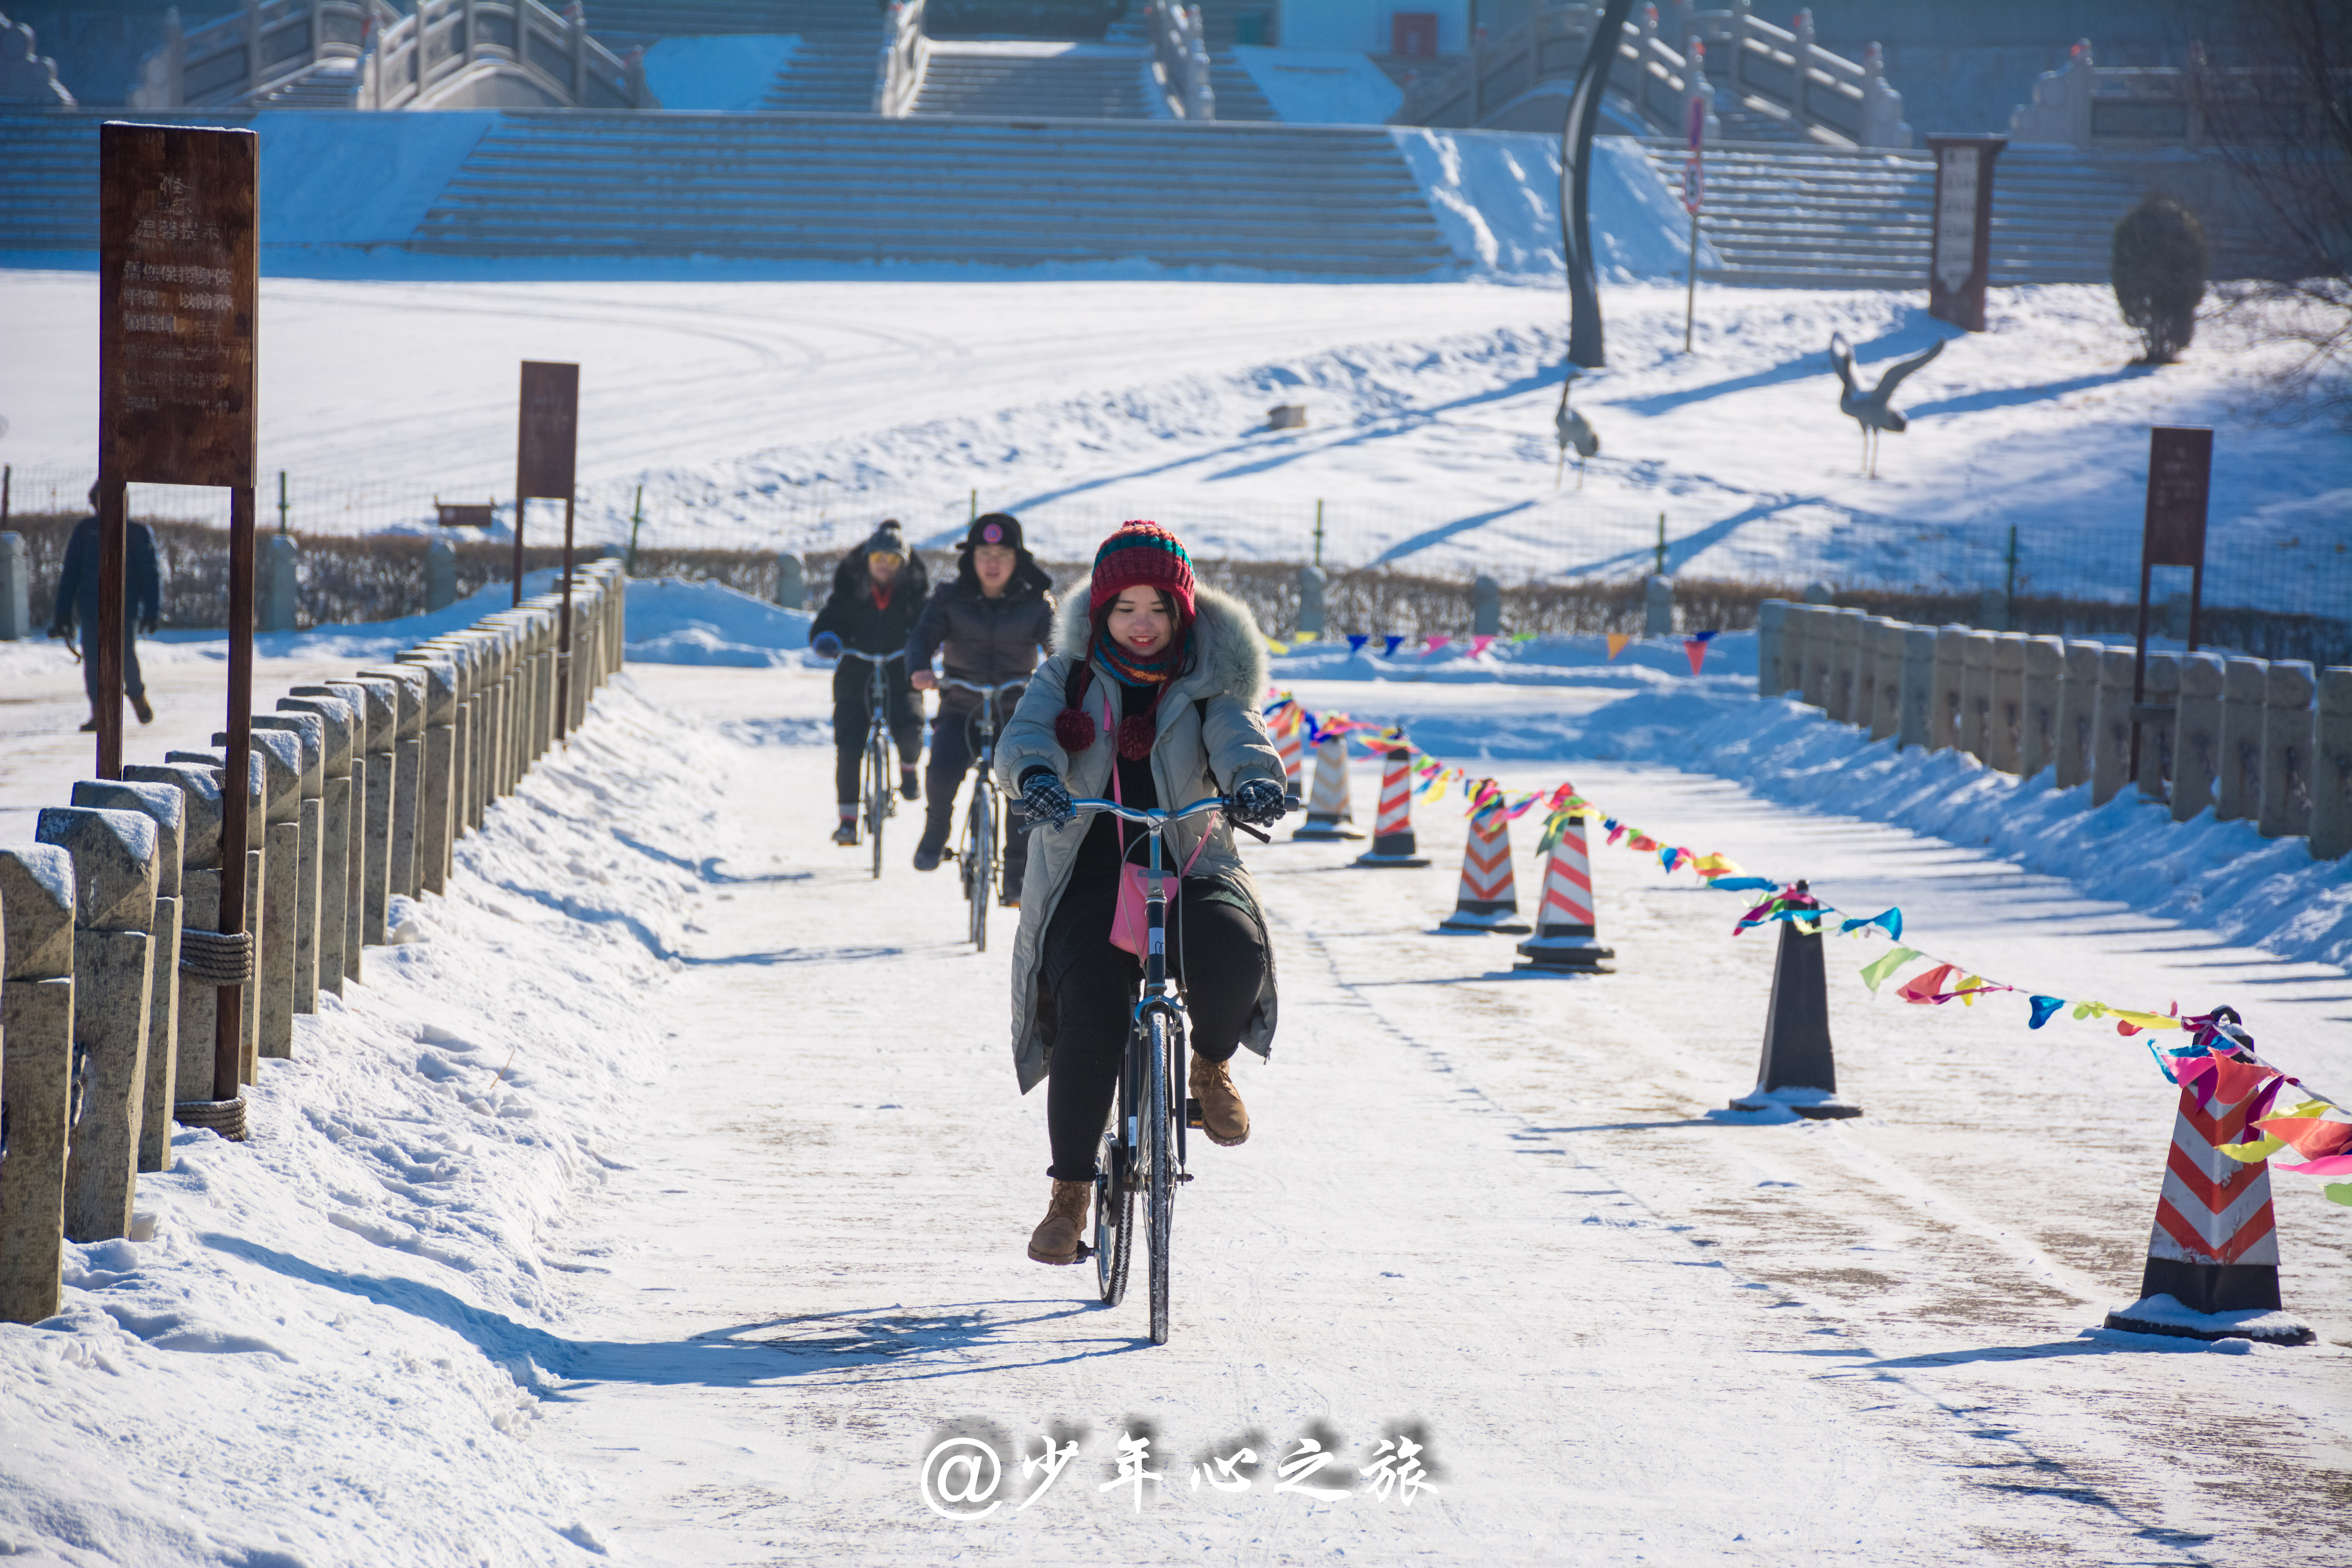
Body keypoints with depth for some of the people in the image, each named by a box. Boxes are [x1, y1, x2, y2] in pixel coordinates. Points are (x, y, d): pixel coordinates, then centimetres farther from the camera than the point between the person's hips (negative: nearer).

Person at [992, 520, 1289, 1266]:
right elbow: (1025, 734, -12)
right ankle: (1070, 1192, -5)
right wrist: (1037, 774, -37)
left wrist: (1255, 778, -38)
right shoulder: (1067, 678, 7)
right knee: (1090, 1015, -23)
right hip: (1087, 875, 0)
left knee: (1234, 952, -33)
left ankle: (1212, 1065, 2)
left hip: (1186, 868, 0)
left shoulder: (1206, 683, 7)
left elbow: (1239, 736, -13)